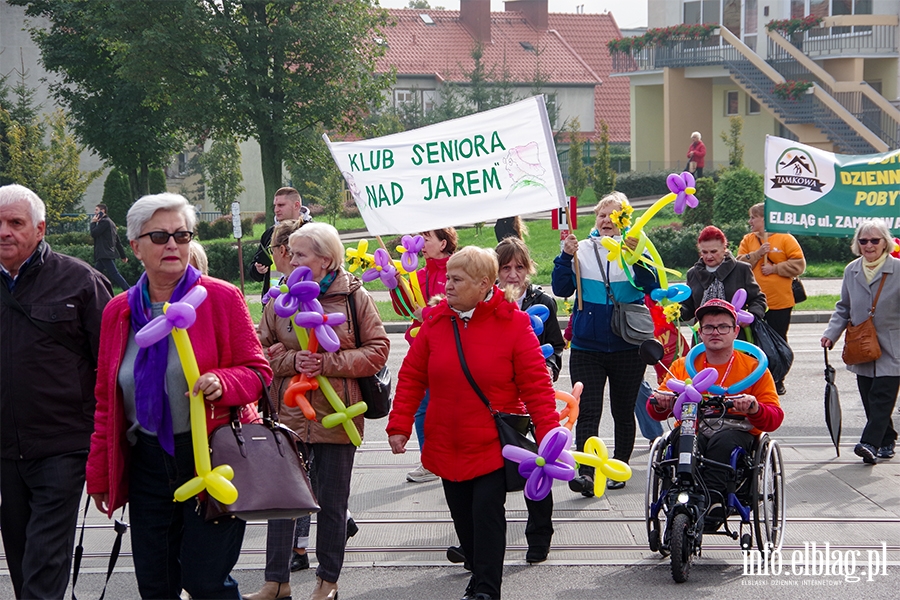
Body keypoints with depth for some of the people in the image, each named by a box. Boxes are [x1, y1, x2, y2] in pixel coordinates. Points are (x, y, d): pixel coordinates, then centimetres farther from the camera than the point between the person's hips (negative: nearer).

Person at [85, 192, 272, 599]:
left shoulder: (221, 298, -4)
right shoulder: (119, 311, 8)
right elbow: (106, 400, 15)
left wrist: (222, 382, -23)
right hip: (148, 463, 4)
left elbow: (257, 371, -2)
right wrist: (99, 472, 15)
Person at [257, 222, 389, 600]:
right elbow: (261, 351, 4)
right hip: (287, 415, 2)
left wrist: (328, 363, -16)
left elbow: (377, 350, -6)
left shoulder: (354, 297, -3)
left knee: (331, 502, 8)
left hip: (335, 418, -2)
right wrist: (292, 360, -16)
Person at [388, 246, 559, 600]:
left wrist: (548, 435, -16)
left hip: (494, 446, -4)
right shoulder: (435, 322, 1)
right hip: (447, 447, 4)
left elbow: (536, 385, -10)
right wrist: (399, 425, -2)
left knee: (487, 511, -11)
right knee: (463, 516, 11)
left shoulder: (513, 324, -9)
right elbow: (411, 377, 4)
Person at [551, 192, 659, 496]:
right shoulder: (582, 249, 5)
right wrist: (566, 257, -11)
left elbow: (652, 288, -12)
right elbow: (561, 289, 1)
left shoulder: (635, 248, 1)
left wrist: (637, 257, -25)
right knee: (587, 411, -11)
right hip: (586, 346, 0)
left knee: (623, 412, 11)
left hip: (627, 347, 0)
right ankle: (586, 472, -19)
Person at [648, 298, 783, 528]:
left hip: (736, 430, -2)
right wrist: (660, 404, -11)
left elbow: (775, 418, 3)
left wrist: (755, 409, -21)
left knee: (723, 441, -37)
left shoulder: (753, 367, 12)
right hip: (692, 426, 2)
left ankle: (713, 501, -51)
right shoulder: (682, 366, 20)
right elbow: (657, 412, 15)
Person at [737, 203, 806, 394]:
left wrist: (774, 268, -13)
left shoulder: (785, 239, -2)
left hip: (780, 302, -3)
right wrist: (757, 254, -14)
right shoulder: (748, 240, 9)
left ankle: (778, 381, 15)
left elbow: (799, 265, -7)